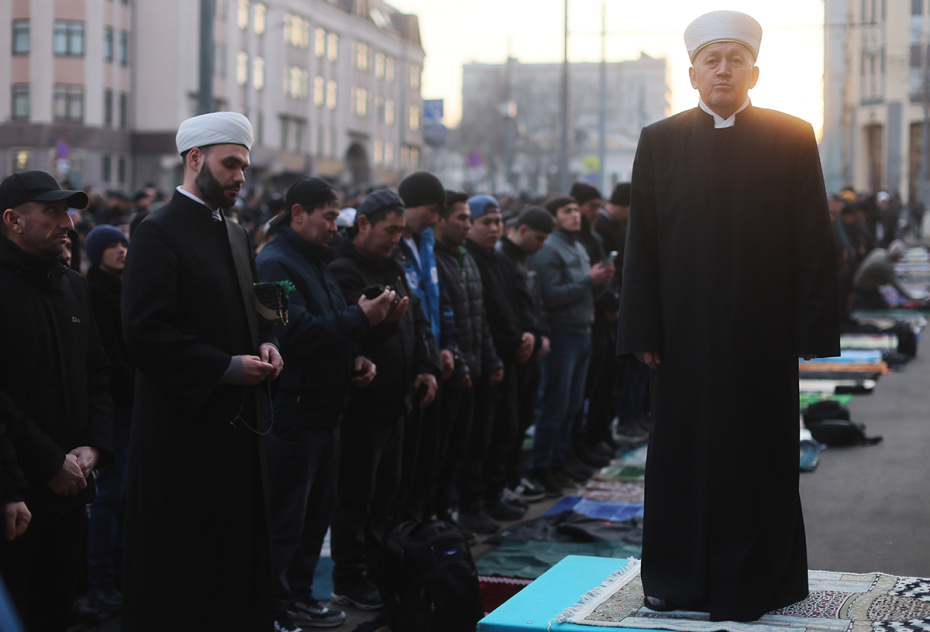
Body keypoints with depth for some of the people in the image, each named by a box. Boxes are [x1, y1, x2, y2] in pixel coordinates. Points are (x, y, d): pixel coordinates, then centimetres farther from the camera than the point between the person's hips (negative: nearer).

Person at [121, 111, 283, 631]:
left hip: (239, 417, 8)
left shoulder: (236, 233, 15)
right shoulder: (159, 233, -11)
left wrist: (265, 344, 4)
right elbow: (145, 331, -18)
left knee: (240, 544, 12)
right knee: (185, 562, -1)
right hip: (185, 419, -8)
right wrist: (227, 367, -18)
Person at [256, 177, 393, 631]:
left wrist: (356, 358, 8)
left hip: (323, 410, 10)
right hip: (291, 411, -10)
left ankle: (298, 595, 29)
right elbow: (297, 333, -26)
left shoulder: (316, 262, 18)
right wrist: (360, 319, -21)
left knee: (318, 510, 17)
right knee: (285, 520, -4)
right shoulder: (275, 263, -14)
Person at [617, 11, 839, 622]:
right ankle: (680, 577, 20)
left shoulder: (793, 139, 2)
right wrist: (644, 331, -2)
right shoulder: (660, 142, 5)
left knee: (759, 453, 7)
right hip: (685, 334, 1)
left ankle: (758, 578, 19)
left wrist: (812, 330, -6)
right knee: (684, 451, 8)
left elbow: (814, 240, -1)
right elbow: (642, 243, 3)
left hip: (763, 333, -1)